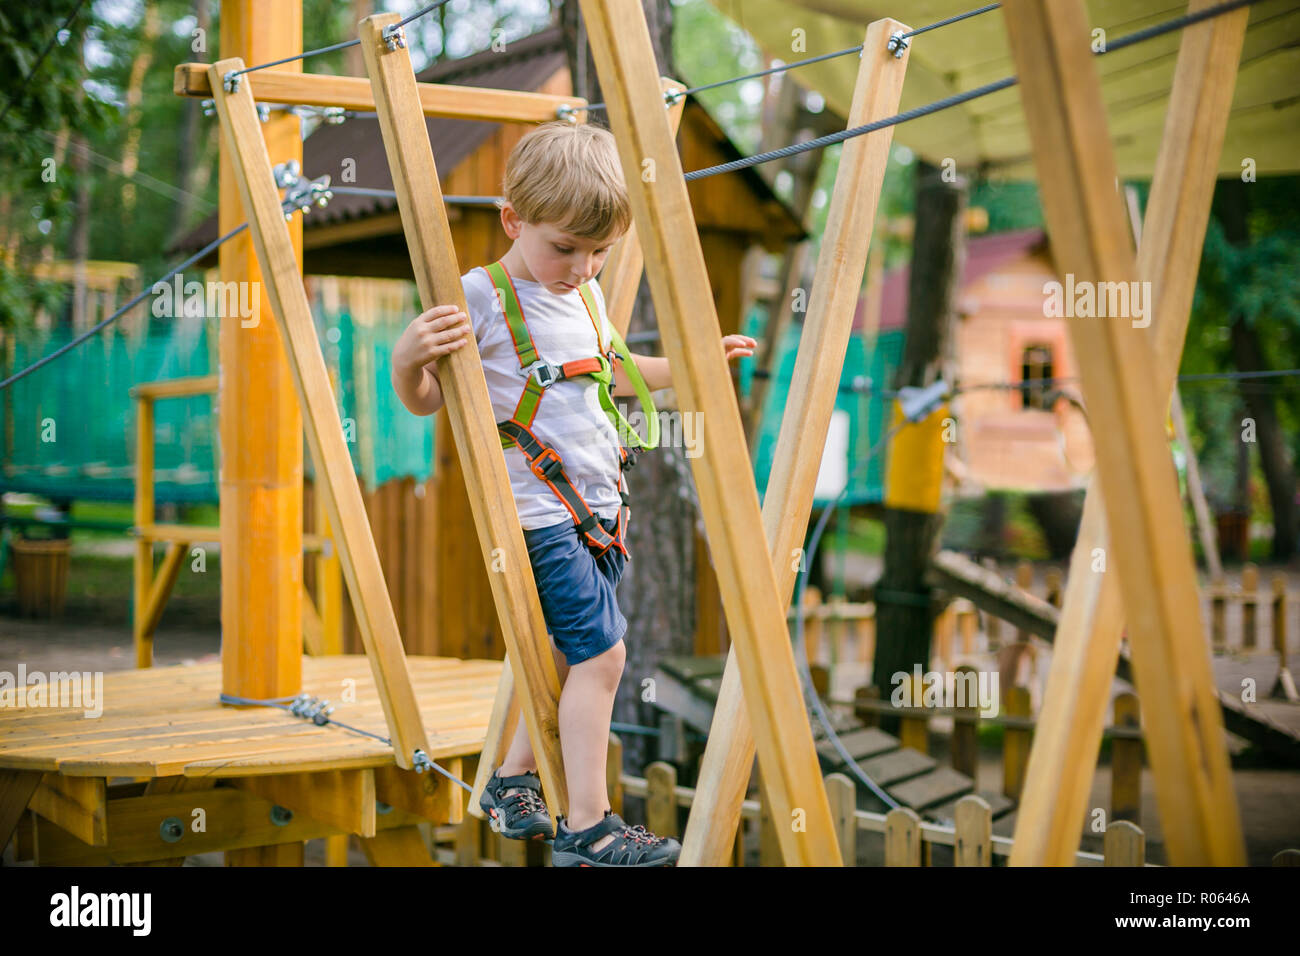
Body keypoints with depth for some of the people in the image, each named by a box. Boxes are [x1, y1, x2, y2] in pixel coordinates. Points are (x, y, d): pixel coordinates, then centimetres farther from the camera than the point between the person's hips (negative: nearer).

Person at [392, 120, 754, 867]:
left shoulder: (587, 295, 12)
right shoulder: (480, 299, -11)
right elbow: (427, 399, -8)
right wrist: (406, 360, -29)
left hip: (599, 510, 8)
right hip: (536, 515, -8)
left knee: (573, 659, 14)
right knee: (600, 651, -12)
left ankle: (513, 781, 31)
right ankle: (586, 828, -5)